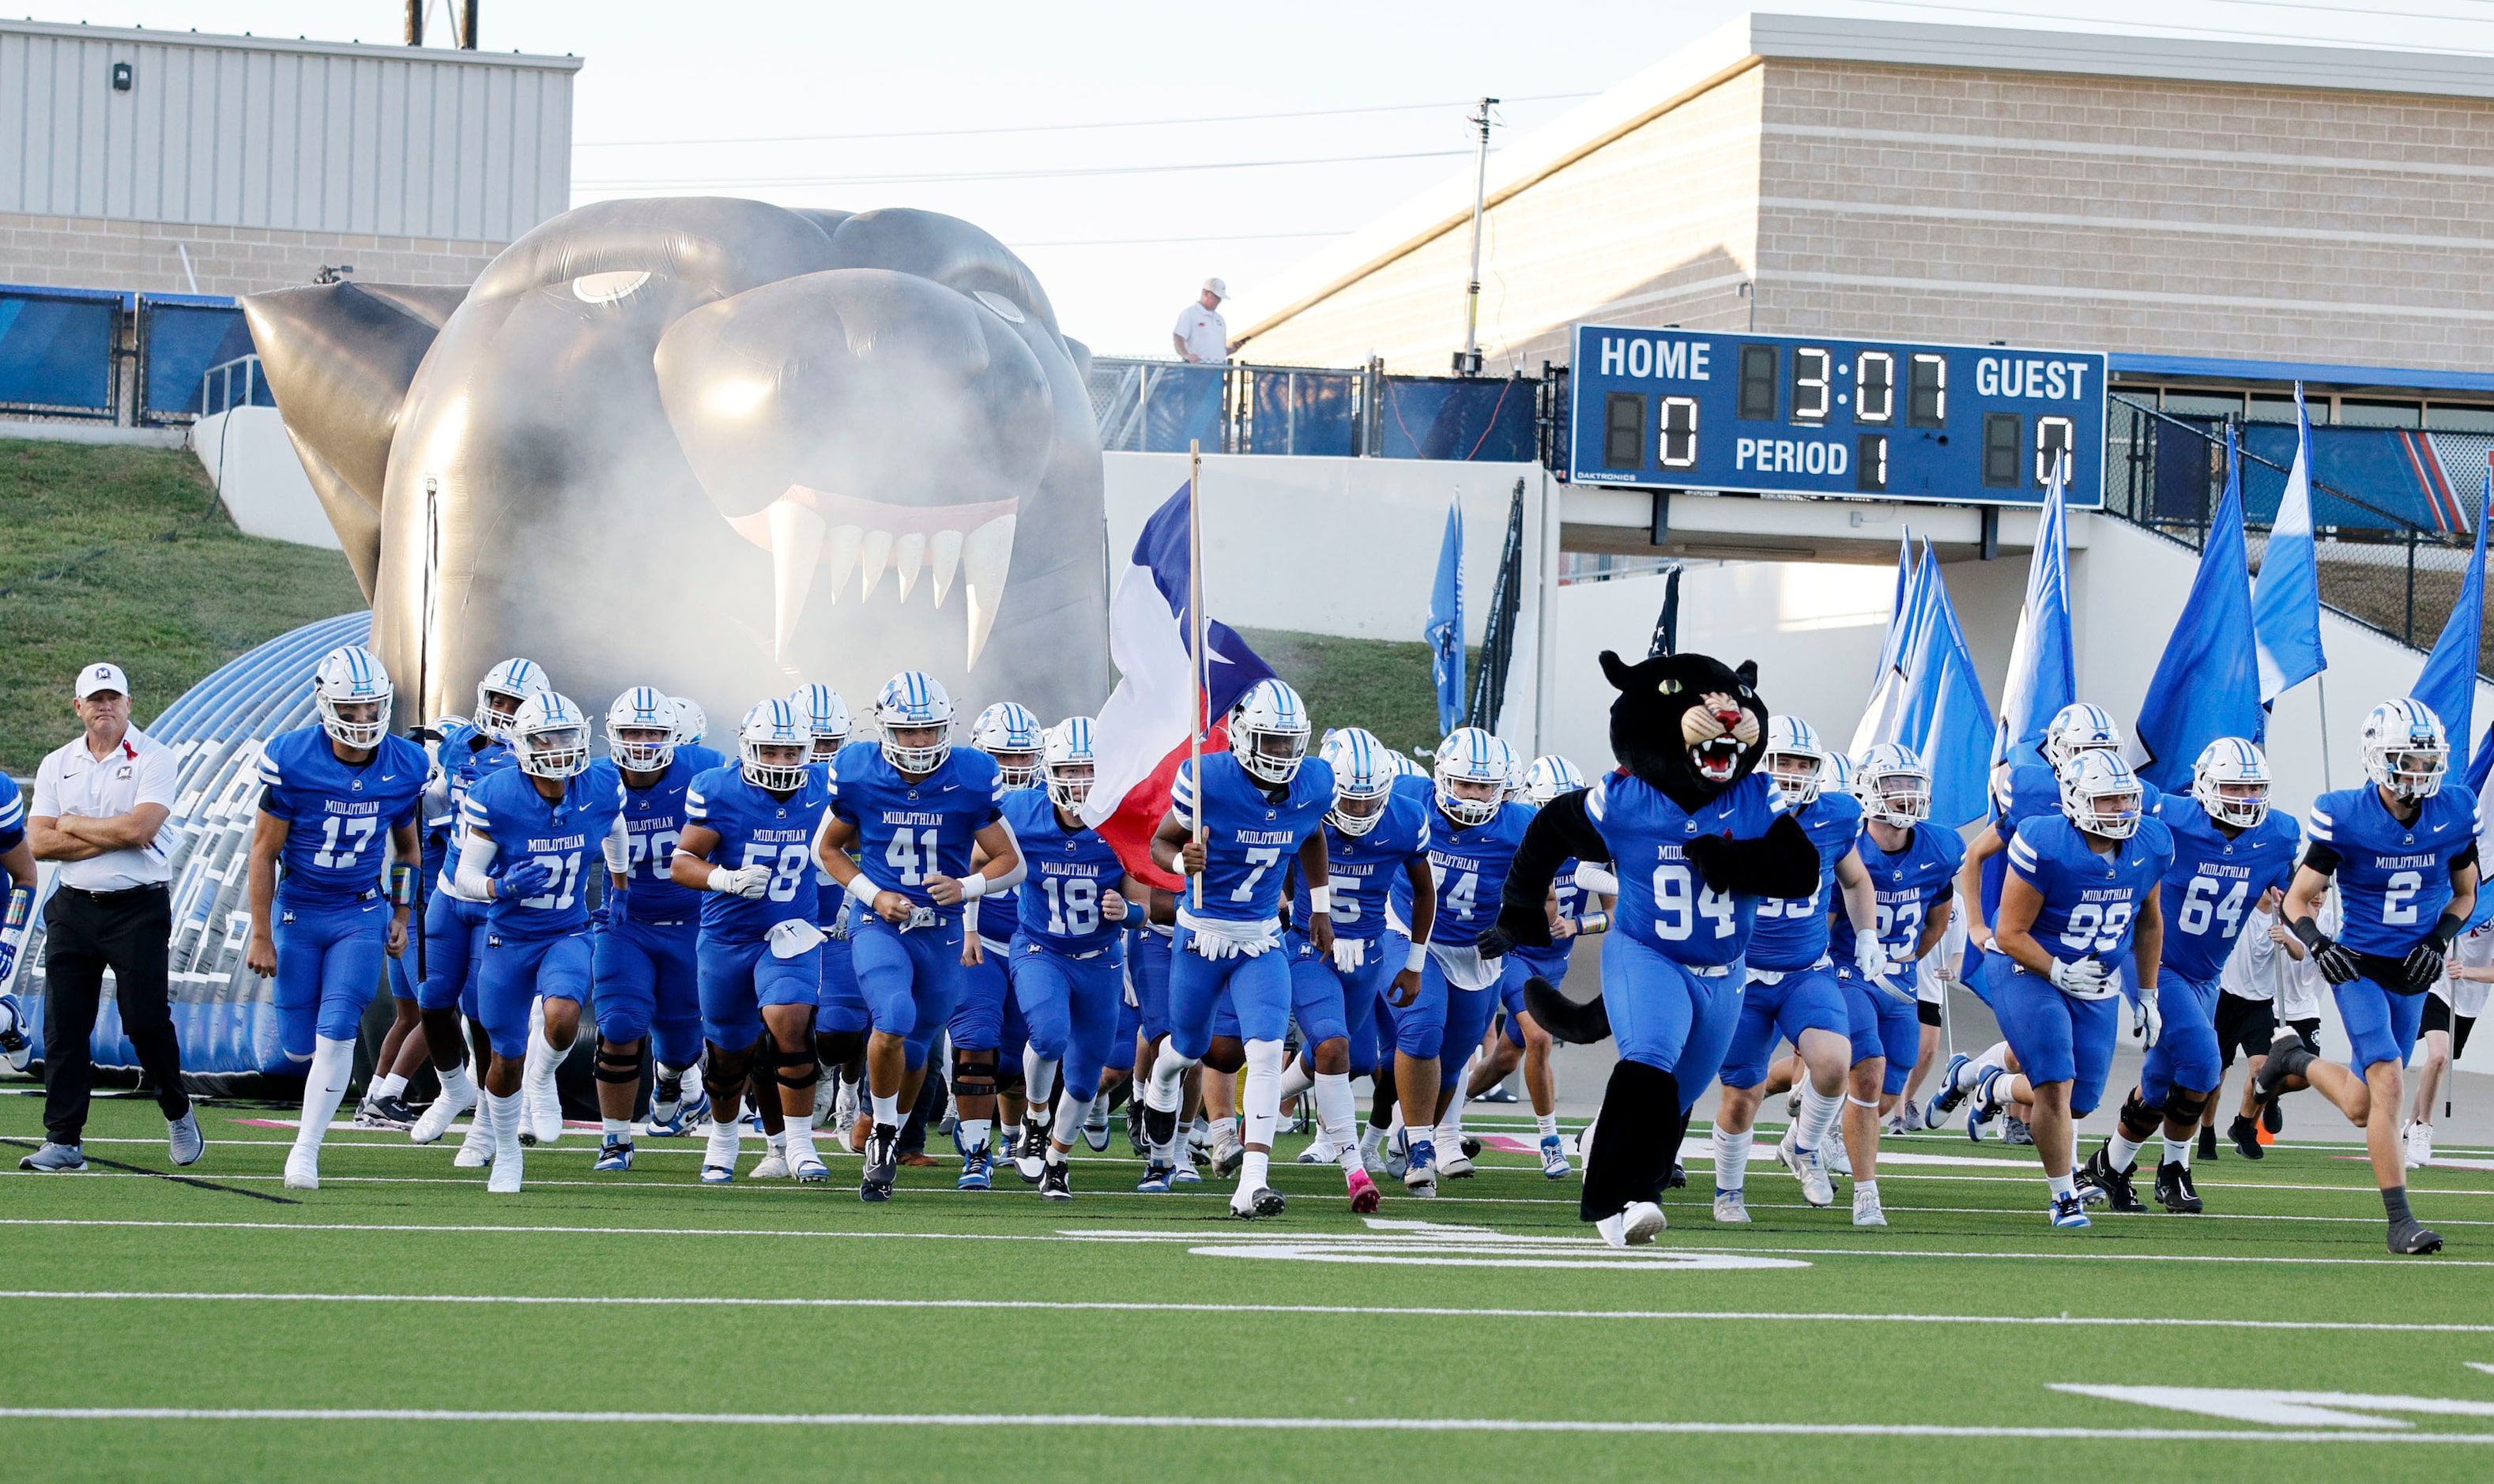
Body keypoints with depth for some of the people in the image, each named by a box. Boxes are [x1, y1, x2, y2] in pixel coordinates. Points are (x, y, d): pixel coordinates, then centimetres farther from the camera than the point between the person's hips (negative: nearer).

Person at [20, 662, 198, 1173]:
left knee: (146, 1019, -5)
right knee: (64, 1026, 0)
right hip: (73, 906, 4)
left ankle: (178, 1113, 19)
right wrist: (112, 837, -11)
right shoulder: (56, 765, 9)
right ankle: (64, 1140, 4)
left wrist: (72, 825, -6)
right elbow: (39, 843, -1)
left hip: (138, 906, -4)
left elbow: (138, 829, -18)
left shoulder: (154, 759, -4)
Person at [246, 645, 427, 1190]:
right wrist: (261, 936, -9)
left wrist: (401, 917, 9)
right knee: (299, 1045, 3)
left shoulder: (405, 766, -6)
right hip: (298, 913, -1)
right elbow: (264, 851, -9)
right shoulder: (291, 759, -15)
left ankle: (306, 1148, -2)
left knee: (336, 1033, -12)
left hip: (362, 914, 1)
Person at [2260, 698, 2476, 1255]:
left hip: (2412, 976, 5)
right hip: (2358, 968, -4)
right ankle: (2399, 1220, -12)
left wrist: (2440, 940, -6)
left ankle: (2295, 1060, 47)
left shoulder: (2454, 813, -5)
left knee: (2362, 1108, 15)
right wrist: (2316, 943, -24)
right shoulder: (2346, 818, -15)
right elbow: (2297, 899, -5)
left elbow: (2464, 895, 12)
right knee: (2390, 1082, -22)